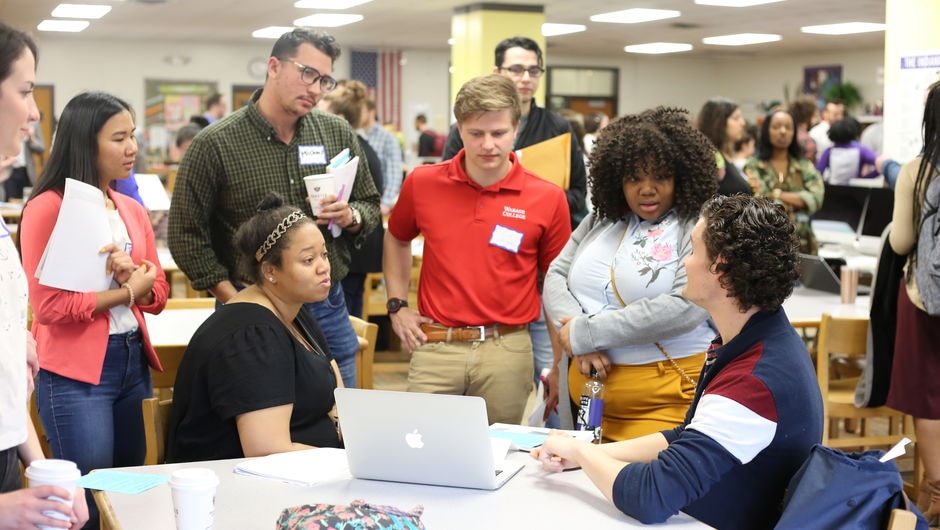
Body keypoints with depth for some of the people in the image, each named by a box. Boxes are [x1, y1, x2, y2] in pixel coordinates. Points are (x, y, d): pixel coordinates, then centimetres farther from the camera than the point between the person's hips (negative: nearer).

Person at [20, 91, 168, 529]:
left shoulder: (132, 210, 11)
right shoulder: (47, 208, -11)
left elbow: (158, 295, 10)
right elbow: (48, 305, -17)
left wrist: (133, 274, -12)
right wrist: (126, 292, -10)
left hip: (133, 362, 7)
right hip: (75, 372, -7)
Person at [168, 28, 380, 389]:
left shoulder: (339, 135, 4)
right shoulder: (216, 143, -8)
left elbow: (371, 207, 14)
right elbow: (187, 234, -6)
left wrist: (351, 217, -10)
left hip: (328, 309, 4)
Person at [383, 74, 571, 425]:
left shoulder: (547, 199, -4)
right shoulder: (423, 183, 0)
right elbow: (396, 239, 20)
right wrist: (397, 305, 12)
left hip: (508, 351, 0)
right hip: (435, 346, 1)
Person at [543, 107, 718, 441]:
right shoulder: (601, 219, 12)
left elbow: (686, 307, -20)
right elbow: (555, 277, 9)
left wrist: (586, 334, -15)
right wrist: (577, 336, -12)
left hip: (664, 399, -5)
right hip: (588, 389, 5)